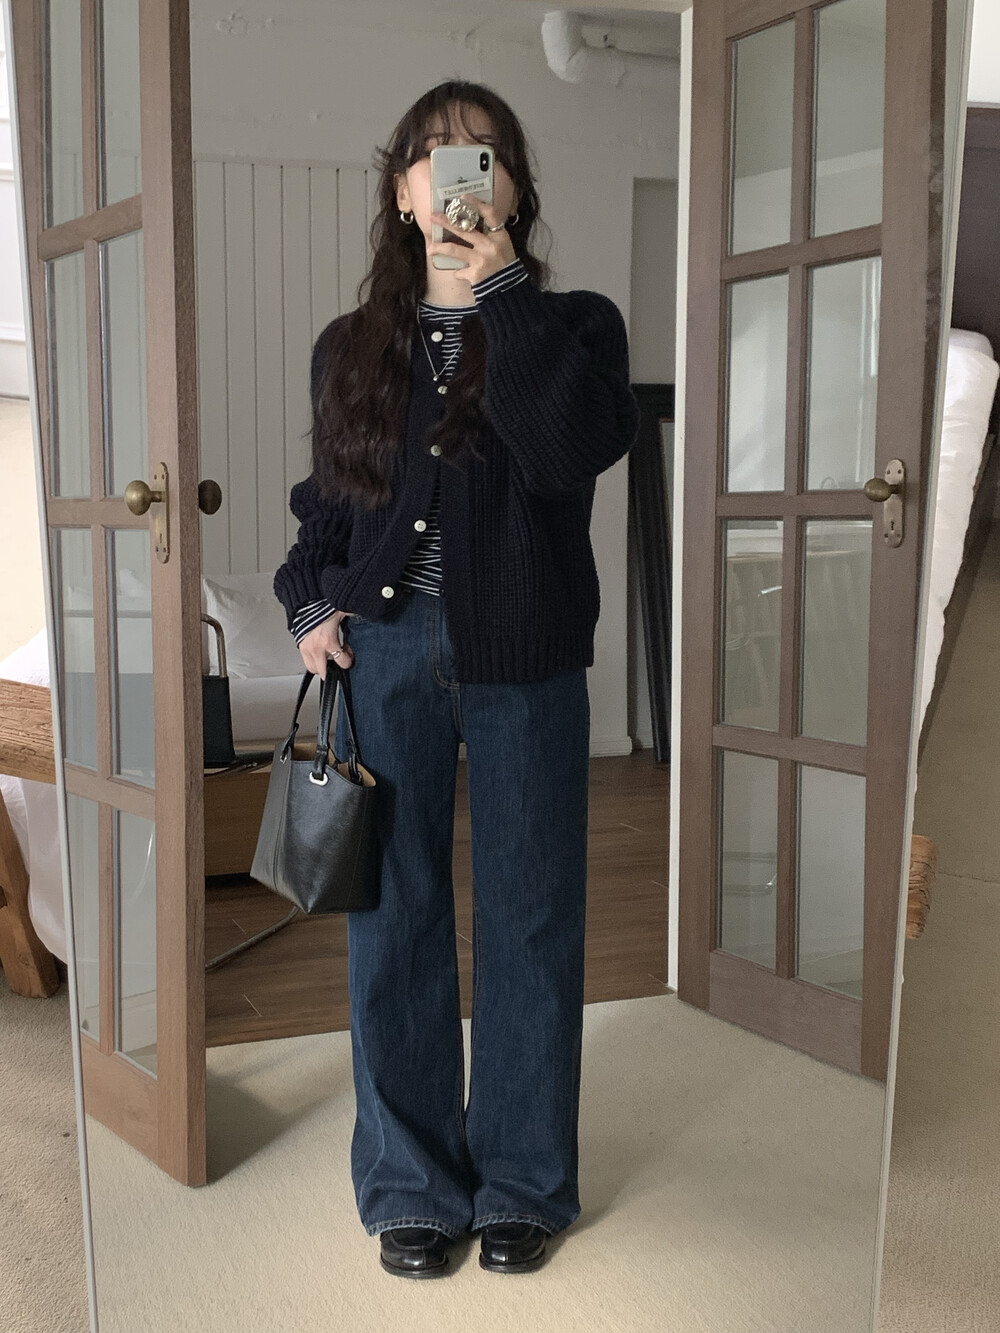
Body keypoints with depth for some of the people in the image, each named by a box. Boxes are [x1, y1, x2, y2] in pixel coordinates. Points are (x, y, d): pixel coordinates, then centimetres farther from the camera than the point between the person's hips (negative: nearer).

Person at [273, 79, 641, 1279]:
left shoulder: (572, 324, 4)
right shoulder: (350, 348, 12)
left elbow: (576, 449, -17)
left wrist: (501, 293, -13)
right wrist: (315, 603, 1)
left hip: (525, 661, -2)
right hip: (384, 656, 2)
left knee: (528, 922, 6)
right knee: (394, 923, 7)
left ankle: (523, 1186, 23)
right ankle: (413, 1186, 23)